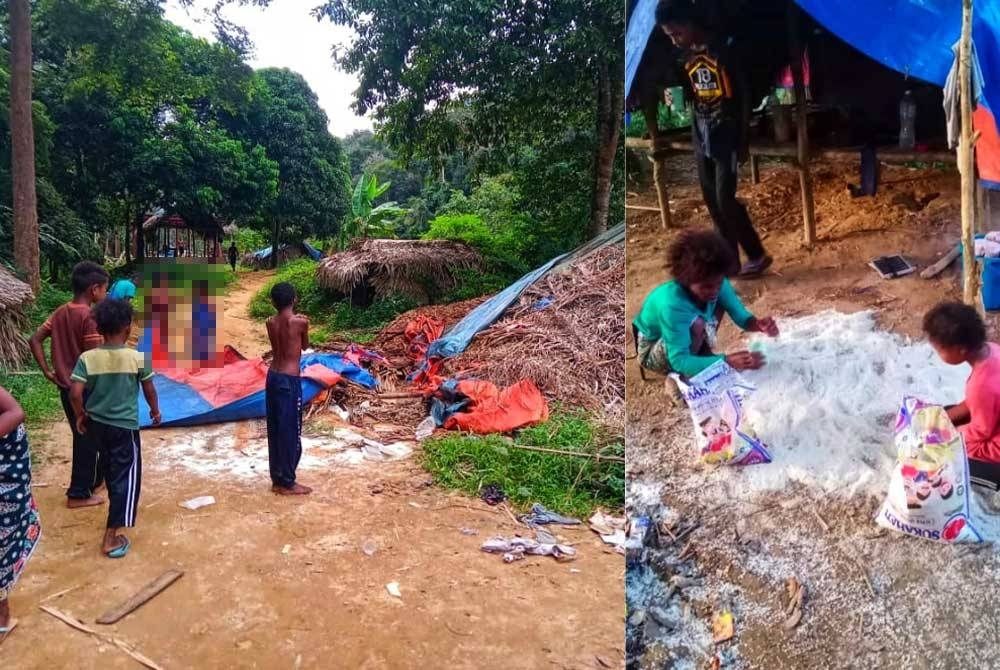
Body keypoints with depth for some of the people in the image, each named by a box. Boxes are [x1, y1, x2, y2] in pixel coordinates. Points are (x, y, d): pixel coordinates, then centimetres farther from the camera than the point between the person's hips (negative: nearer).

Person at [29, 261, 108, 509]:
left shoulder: (61, 312, 6)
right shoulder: (89, 317, -20)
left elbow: (35, 340, 7)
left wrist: (47, 371, 6)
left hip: (65, 386, 8)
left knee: (83, 437, 21)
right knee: (86, 439, 4)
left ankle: (94, 479, 35)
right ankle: (79, 494, 13)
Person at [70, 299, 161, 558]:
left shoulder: (87, 358, -9)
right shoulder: (137, 358, -14)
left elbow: (75, 393, -13)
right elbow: (149, 390, -2)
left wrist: (81, 415, 5)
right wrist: (155, 410, 16)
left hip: (96, 423, 4)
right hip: (124, 426, -4)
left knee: (110, 469, 26)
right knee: (126, 477, 1)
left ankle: (117, 506, 49)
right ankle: (111, 537, -4)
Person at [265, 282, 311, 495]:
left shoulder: (270, 323, 4)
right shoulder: (300, 322, -11)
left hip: (273, 376, 7)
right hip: (289, 380, -7)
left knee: (275, 430, 13)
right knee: (290, 432, 2)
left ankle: (278, 479, 22)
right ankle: (287, 483, 9)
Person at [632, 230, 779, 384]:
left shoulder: (716, 283, -21)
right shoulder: (672, 304, -41)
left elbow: (742, 316, -12)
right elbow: (679, 361, -40)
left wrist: (758, 325, -36)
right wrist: (727, 362, -51)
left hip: (683, 333, 7)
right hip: (651, 351, -7)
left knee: (719, 303, -11)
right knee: (696, 324, -34)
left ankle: (703, 353, 5)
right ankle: (681, 377, -11)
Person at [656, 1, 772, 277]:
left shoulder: (724, 49, -12)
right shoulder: (686, 56, 6)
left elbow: (744, 94, -9)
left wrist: (743, 139, -10)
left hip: (726, 134, -7)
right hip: (701, 135, 7)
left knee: (725, 199, -9)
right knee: (712, 201, 8)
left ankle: (757, 255, 5)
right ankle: (731, 258, 18)